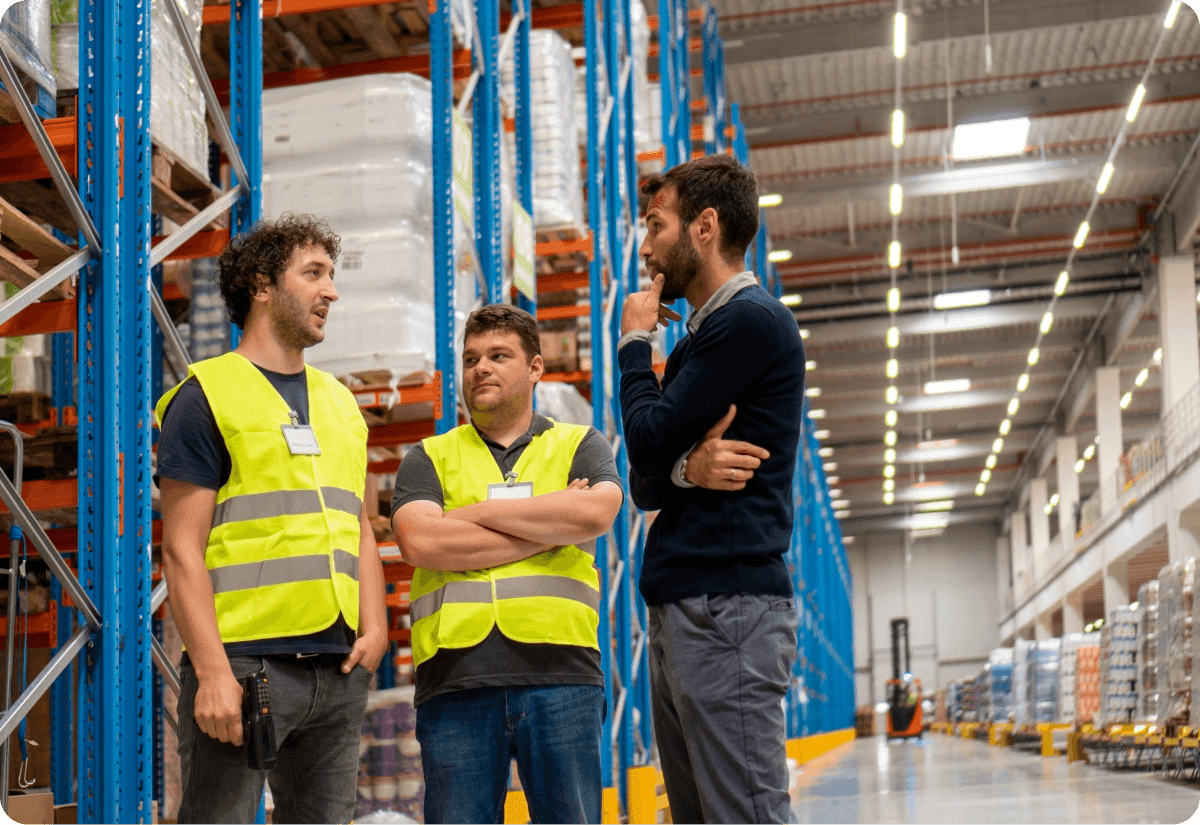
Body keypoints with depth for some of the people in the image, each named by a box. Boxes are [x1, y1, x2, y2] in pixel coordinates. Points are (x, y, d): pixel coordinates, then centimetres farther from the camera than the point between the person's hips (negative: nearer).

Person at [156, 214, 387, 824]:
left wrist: (374, 626, 5)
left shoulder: (340, 402, 19)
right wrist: (212, 670, -17)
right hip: (245, 664, -6)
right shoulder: (205, 396, -1)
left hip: (339, 671, 6)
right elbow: (182, 549, -8)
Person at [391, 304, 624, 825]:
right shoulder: (429, 458, 17)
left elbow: (595, 513, -7)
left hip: (560, 672, 0)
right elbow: (419, 542, -4)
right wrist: (550, 528, -3)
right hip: (454, 678, 1)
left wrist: (477, 513, -2)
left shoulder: (581, 446, 16)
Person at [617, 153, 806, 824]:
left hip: (727, 608, -10)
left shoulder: (751, 321, -8)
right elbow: (644, 485, 17)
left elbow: (648, 438, -13)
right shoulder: (699, 340, 23)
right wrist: (684, 468, -7)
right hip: (680, 608, 10)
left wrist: (634, 342, 5)